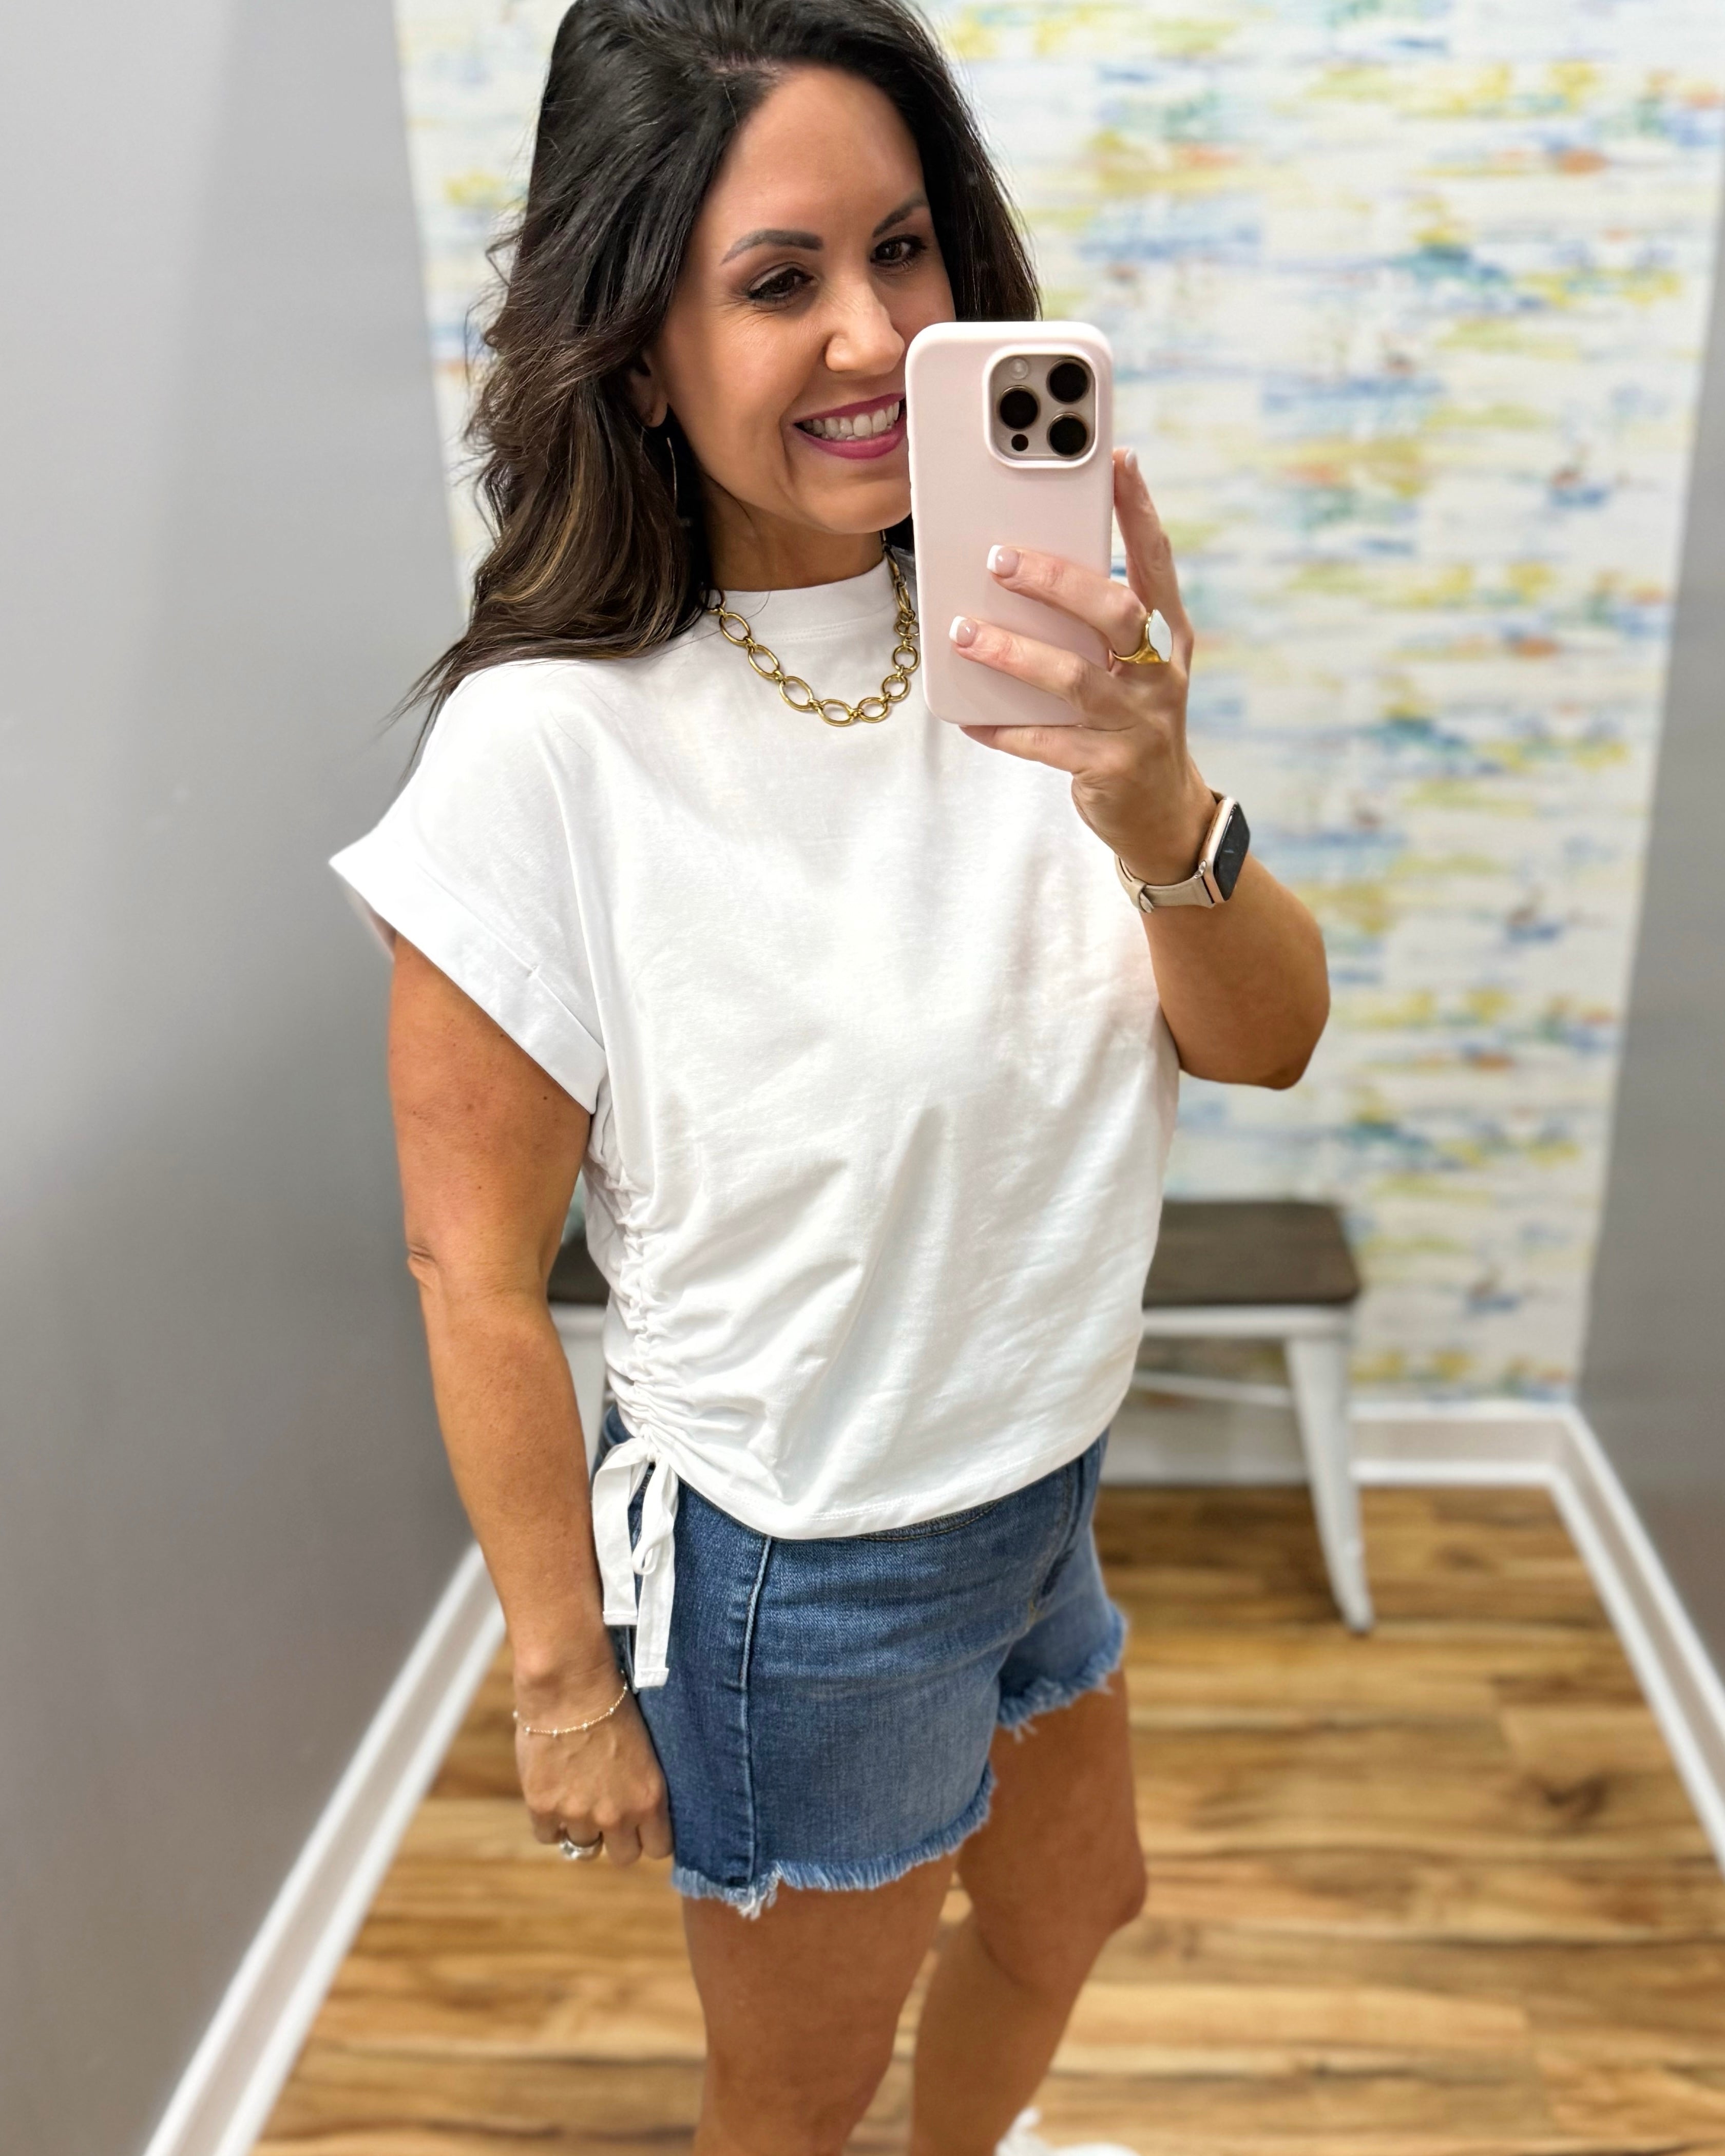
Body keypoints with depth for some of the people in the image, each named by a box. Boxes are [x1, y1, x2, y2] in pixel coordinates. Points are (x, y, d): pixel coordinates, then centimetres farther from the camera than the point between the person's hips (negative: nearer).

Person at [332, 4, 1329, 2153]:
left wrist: (1161, 815, -31)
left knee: (1071, 1910, 33)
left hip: (1042, 1492, 7)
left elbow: (1268, 1042, -10)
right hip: (794, 1572, -6)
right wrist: (564, 1680, -8)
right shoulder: (546, 747, -25)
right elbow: (475, 1272, -18)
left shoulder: (1016, 644, -8)